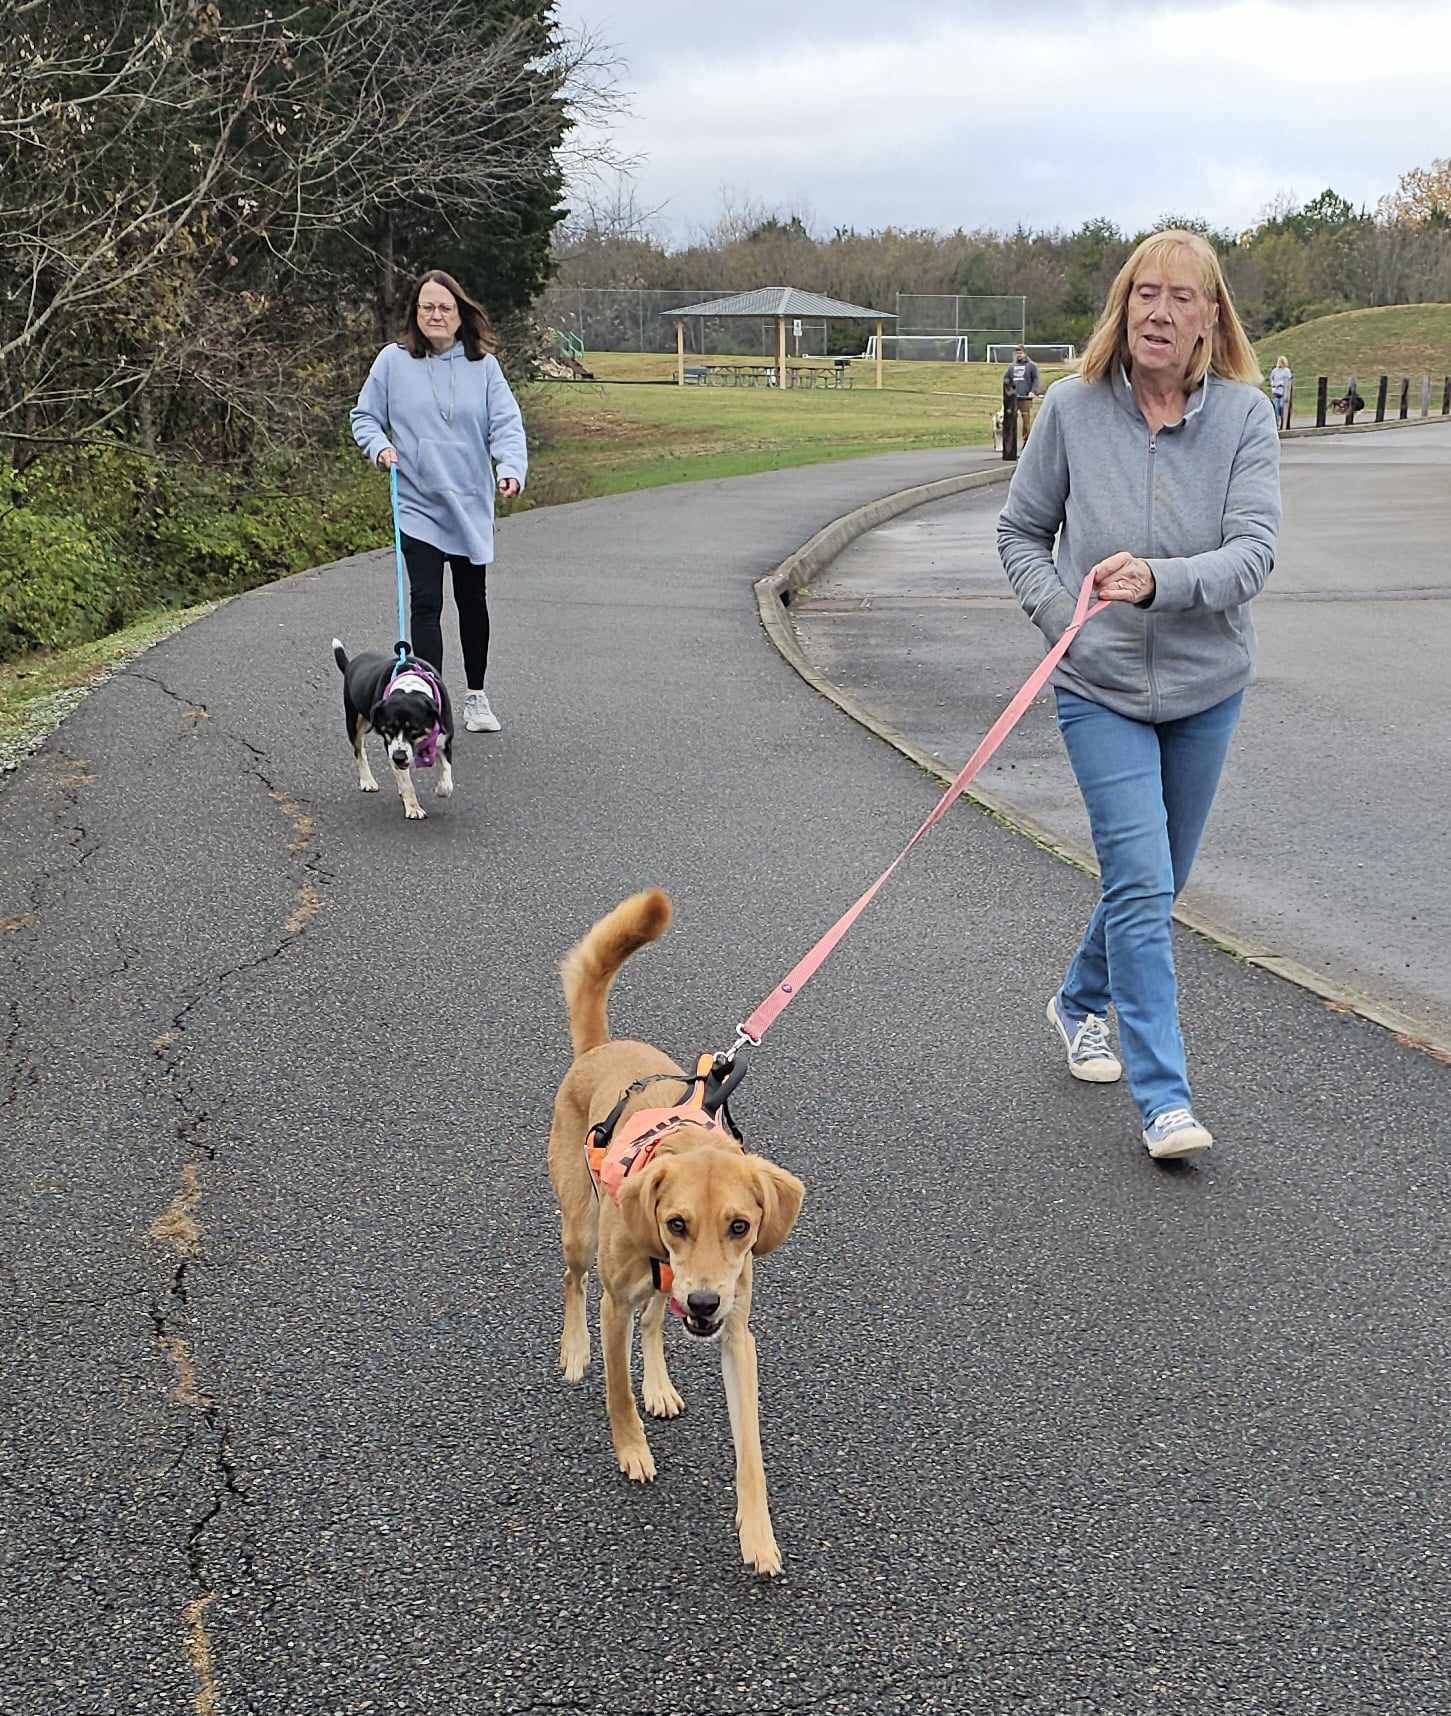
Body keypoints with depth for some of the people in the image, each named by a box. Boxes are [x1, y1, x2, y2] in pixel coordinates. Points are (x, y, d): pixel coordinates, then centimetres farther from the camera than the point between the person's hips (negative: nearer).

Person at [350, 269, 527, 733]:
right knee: (426, 603, -10)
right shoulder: (393, 361, -3)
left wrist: (511, 468, -23)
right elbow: (364, 415, 6)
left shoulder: (483, 365, -1)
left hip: (471, 506, 2)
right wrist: (379, 447, -14)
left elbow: (506, 423, -6)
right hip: (417, 506, -2)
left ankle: (476, 695, 31)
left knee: (473, 601, 15)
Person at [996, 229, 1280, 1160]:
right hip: (1101, 688, -2)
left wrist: (1159, 580, -34)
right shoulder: (1073, 407, -7)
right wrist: (1063, 616, -10)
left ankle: (1081, 1003, 43)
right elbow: (1021, 532, 5)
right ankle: (1166, 1098, -3)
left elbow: (1255, 550, -17)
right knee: (1142, 885, -10)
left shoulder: (1245, 414, -7)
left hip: (1207, 688, 2)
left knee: (1156, 881, 17)